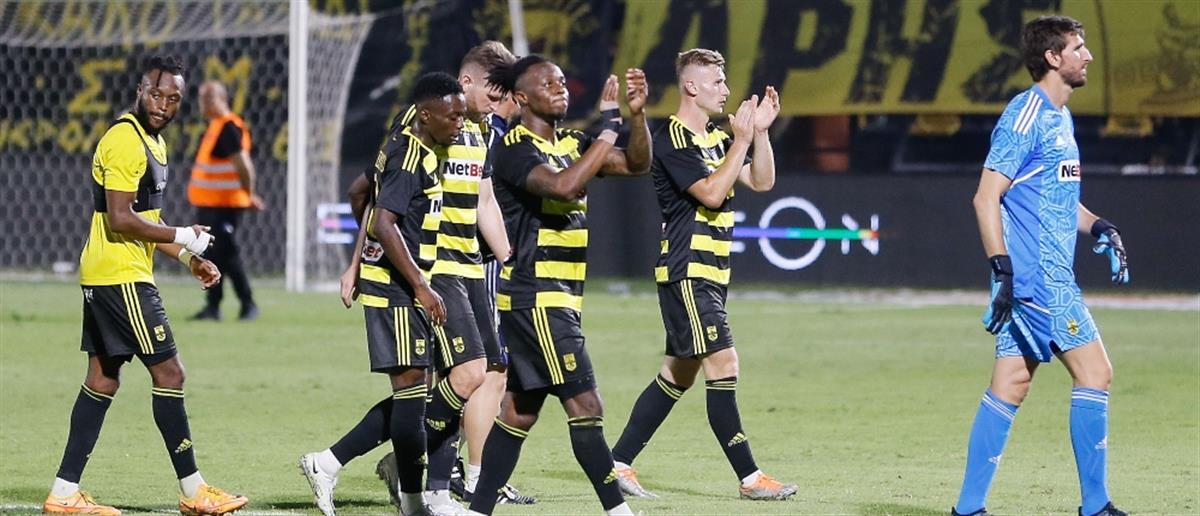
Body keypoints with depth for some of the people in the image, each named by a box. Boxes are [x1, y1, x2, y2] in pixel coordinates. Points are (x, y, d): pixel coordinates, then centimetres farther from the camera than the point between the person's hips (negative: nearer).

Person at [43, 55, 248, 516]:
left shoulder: (153, 142, 17)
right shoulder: (125, 140, -15)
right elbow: (119, 219, -21)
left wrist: (187, 257, 17)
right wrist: (182, 236, -12)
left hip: (102, 278, 10)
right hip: (121, 276, -10)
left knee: (102, 380, 10)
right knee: (168, 373, -6)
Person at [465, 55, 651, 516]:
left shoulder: (571, 144, 14)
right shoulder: (515, 149, -12)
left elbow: (636, 164, 11)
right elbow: (563, 185, -29)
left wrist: (637, 114, -6)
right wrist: (609, 128, -25)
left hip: (561, 297, 9)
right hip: (535, 295, -9)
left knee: (520, 409, 10)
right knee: (584, 405, -12)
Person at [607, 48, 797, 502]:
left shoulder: (716, 139, 16)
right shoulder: (672, 139, -12)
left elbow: (761, 181, 12)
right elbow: (711, 193, -21)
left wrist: (760, 131, 1)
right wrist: (741, 140, -19)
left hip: (710, 275, 10)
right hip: (686, 273, -10)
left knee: (678, 375, 11)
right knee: (723, 364, -14)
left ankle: (618, 463, 17)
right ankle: (750, 478, -15)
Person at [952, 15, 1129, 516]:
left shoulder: (1059, 117, 18)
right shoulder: (1025, 116, -12)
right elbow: (986, 197, -17)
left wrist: (1099, 227, 12)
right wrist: (1003, 269, -22)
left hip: (1050, 276, 9)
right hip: (1035, 275, -9)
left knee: (1011, 384, 7)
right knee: (1094, 371, -8)